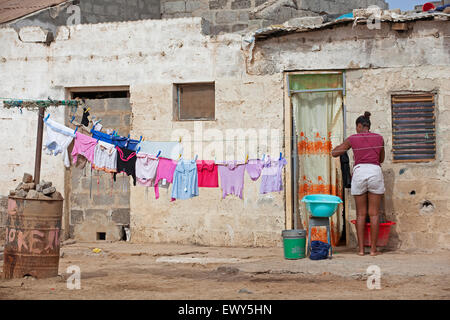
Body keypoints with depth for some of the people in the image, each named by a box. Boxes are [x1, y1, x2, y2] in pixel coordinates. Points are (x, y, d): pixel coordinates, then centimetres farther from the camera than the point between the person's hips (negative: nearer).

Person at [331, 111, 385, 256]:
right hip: (375, 172, 1)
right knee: (374, 213, 4)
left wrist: (344, 147, 31)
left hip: (359, 173, -1)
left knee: (361, 214, 6)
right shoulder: (379, 138, 10)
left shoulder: (352, 138, 5)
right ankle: (373, 249, 4)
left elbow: (334, 153, 13)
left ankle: (361, 248, 6)